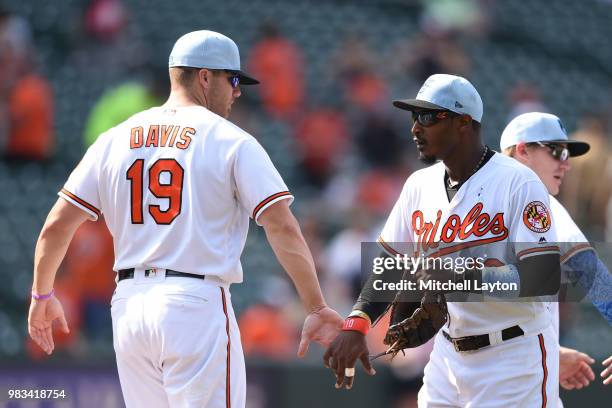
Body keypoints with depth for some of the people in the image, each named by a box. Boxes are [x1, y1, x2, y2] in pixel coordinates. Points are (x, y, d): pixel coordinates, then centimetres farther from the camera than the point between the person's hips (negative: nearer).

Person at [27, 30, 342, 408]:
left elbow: (57, 224, 9)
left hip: (129, 305, 5)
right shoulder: (231, 141, -2)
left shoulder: (115, 139, 11)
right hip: (197, 305, -5)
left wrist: (42, 295, 22)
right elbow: (283, 226, -11)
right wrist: (316, 309, -9)